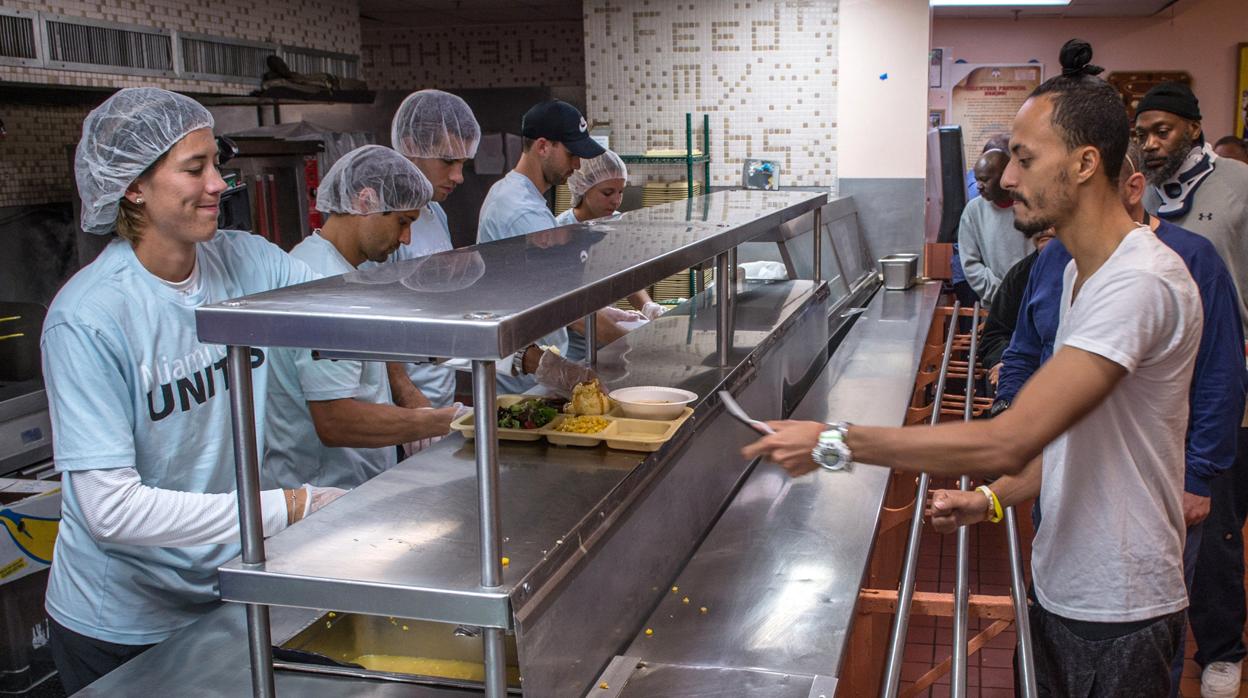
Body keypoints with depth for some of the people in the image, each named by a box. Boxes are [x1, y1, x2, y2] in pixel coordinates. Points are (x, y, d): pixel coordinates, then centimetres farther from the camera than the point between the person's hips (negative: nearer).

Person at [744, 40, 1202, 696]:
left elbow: (1009, 440, -32)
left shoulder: (1142, 283, -26)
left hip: (1117, 613, -9)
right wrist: (994, 497, 3)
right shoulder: (1079, 273, 8)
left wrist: (836, 442, -29)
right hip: (1061, 587, 9)